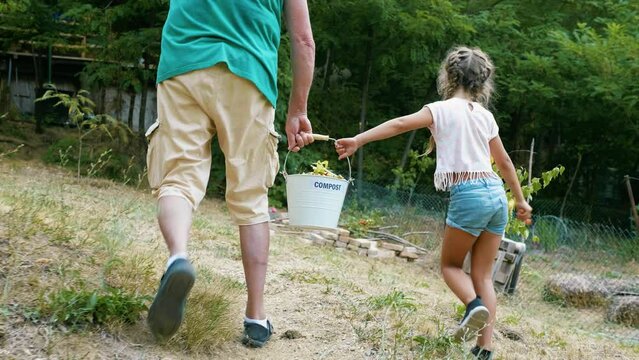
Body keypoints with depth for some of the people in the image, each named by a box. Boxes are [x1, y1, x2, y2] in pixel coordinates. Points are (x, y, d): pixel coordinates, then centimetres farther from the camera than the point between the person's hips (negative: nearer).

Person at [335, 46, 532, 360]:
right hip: (496, 193, 5)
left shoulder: (443, 109, -1)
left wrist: (357, 140, -19)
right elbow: (505, 163, 21)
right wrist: (520, 200, 31)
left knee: (450, 265, 13)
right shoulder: (486, 116, 14)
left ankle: (474, 305, -17)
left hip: (468, 195, -5)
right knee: (483, 275, 11)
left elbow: (400, 124, -15)